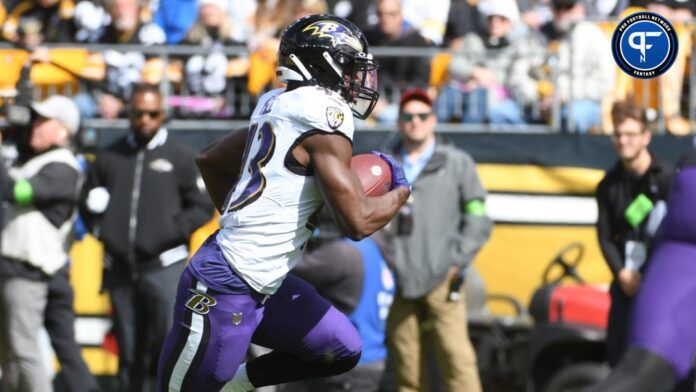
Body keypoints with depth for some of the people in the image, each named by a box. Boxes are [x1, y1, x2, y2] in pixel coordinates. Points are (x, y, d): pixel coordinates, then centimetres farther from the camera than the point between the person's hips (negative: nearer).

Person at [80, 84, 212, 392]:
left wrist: (170, 233, -11)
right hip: (120, 271, 3)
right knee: (128, 352, 8)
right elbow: (88, 205, 18)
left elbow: (202, 207, 3)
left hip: (164, 267, -3)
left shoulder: (181, 157, 4)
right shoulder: (108, 158, 12)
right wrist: (103, 232, -1)